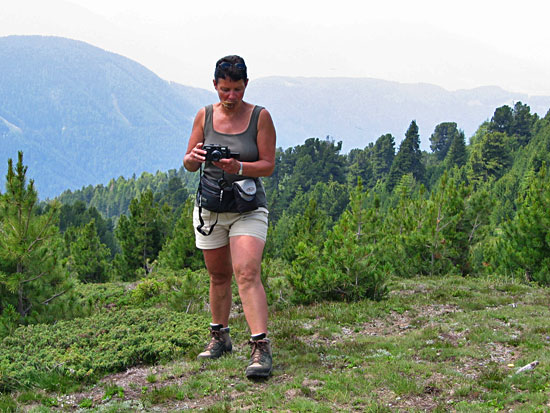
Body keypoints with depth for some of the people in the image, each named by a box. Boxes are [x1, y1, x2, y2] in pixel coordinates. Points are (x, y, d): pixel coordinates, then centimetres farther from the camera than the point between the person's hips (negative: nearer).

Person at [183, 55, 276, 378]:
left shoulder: (260, 117, -3)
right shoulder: (205, 116, 4)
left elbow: (268, 165, -5)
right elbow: (188, 164, 6)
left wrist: (239, 167, -24)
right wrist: (194, 158, -18)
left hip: (248, 207, -3)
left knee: (247, 273, -18)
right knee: (219, 275, 12)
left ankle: (261, 347, -20)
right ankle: (220, 336, 29)